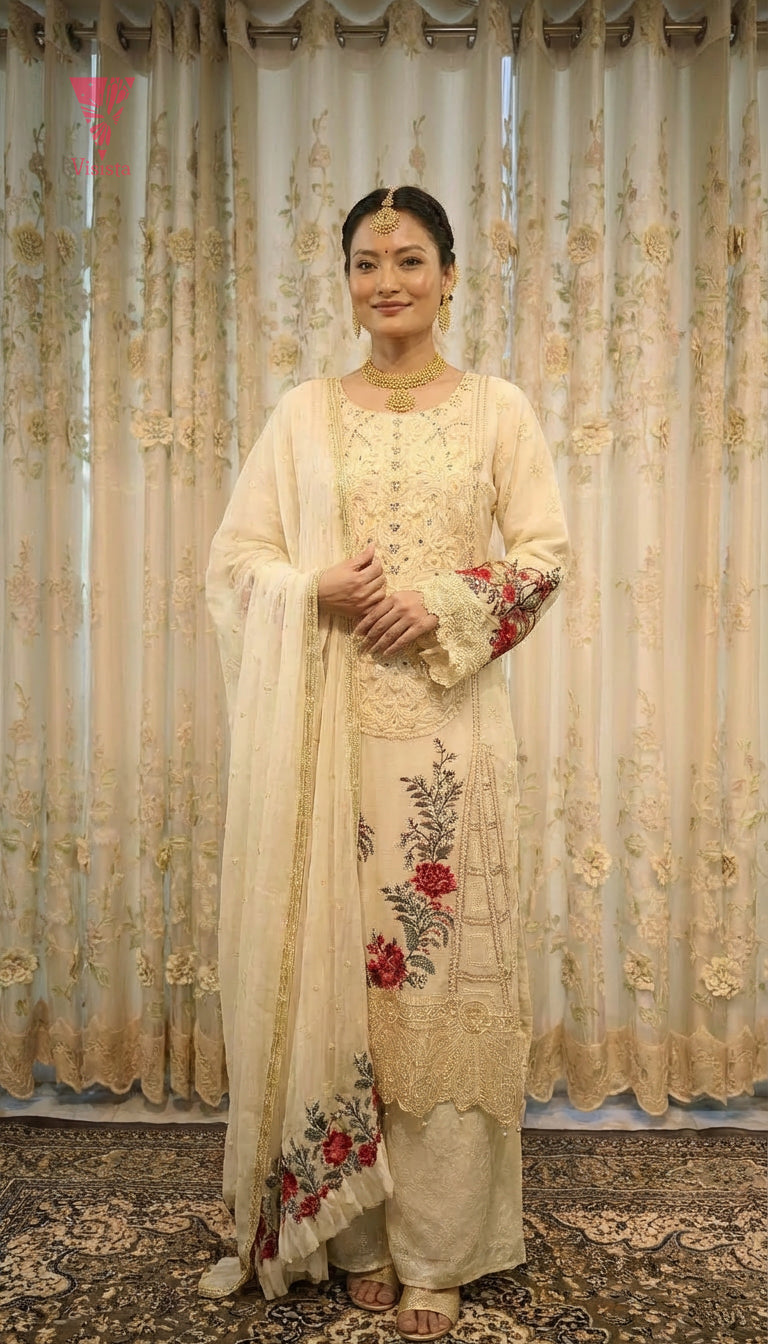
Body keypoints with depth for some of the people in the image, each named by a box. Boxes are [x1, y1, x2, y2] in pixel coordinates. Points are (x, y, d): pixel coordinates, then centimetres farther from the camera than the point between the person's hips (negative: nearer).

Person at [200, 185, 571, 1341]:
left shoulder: (498, 409, 8)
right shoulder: (304, 413, 10)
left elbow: (545, 552, 3)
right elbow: (234, 560, 7)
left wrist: (444, 604, -13)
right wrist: (318, 592, -13)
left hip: (449, 722, -1)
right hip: (327, 725, 1)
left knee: (444, 955, 1)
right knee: (334, 954, 3)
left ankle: (436, 1247, 17)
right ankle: (356, 1228, 22)